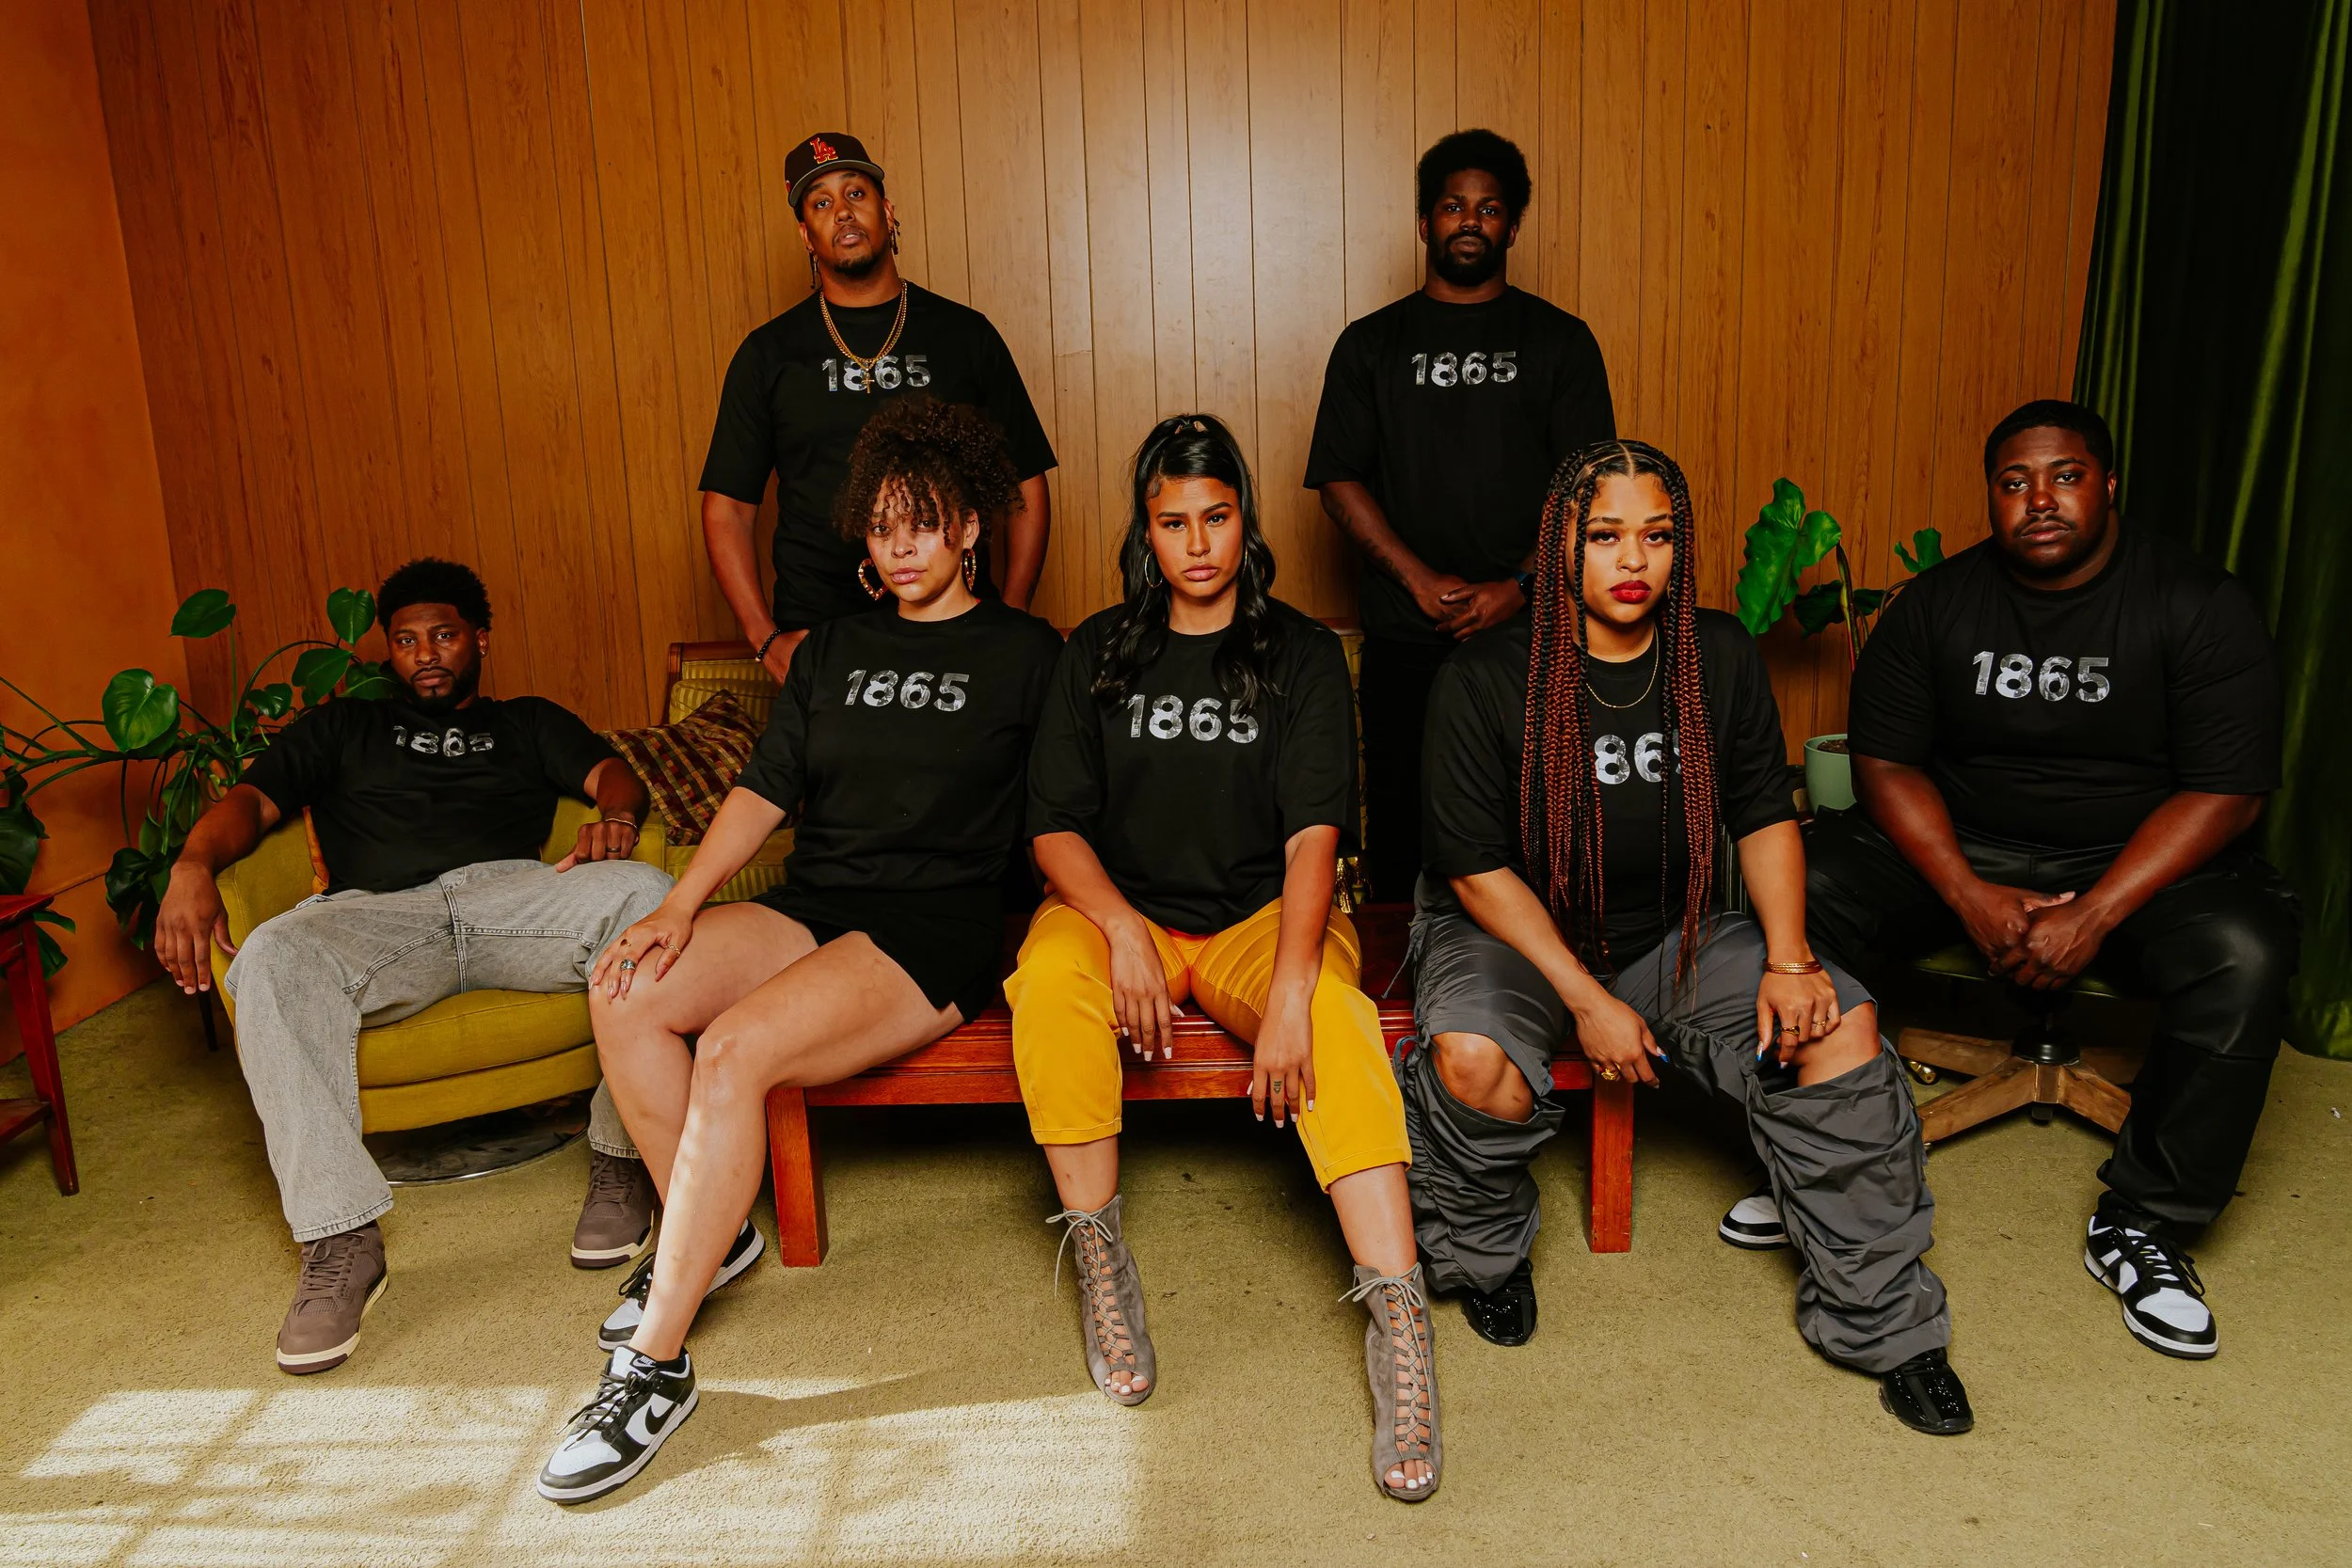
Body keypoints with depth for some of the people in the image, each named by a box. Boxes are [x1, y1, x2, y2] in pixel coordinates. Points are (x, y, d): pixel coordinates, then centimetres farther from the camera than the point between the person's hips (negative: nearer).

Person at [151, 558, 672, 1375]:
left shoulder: (529, 723, 32)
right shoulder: (341, 727, 33)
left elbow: (610, 771, 14)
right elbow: (253, 798, 17)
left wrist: (616, 818, -13)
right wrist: (194, 865, -7)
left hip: (511, 894, 0)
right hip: (379, 915, 1)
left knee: (645, 893, -32)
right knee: (271, 958, -35)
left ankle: (619, 1159, -23)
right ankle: (341, 1241, -34)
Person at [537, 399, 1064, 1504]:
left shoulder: (1024, 654, 4)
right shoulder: (835, 650, 18)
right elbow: (765, 790, 12)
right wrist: (681, 904, -1)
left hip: (937, 927, -6)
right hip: (813, 903, 6)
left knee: (737, 1050, -28)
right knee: (624, 994, -18)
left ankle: (655, 1366, -19)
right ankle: (711, 1232, 3)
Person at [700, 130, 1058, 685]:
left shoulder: (964, 333, 7)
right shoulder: (769, 352, 7)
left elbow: (1026, 486, 8)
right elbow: (727, 508, 8)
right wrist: (766, 639, -4)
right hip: (816, 638, 0)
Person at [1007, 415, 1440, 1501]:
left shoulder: (1302, 654, 4)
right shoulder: (1097, 654, 9)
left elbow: (1313, 832, -8)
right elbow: (1055, 824, 1)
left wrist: (1289, 985, -24)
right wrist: (1123, 929, -20)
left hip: (1261, 917, -1)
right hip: (1118, 910, 1)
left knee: (1334, 1015, -33)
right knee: (1048, 976, -32)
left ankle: (1397, 1318, -34)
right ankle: (1099, 1262, -18)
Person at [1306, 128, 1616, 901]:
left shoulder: (1561, 341, 9)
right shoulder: (1371, 343, 10)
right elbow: (1339, 480, 3)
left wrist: (1521, 587, -11)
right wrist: (1423, 581, -8)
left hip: (1530, 628, 0)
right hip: (1405, 634, 1)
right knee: (1401, 809, 4)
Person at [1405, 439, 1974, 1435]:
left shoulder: (1722, 661, 0)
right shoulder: (1486, 679, -13)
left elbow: (1765, 817, 6)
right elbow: (1477, 866, -14)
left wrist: (1788, 960, -11)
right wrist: (1586, 999, -20)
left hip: (1675, 937, 4)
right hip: (1511, 936, -3)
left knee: (1843, 1028, -18)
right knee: (1473, 1059, -34)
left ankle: (1880, 1322, 1)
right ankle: (1485, 1251, 1)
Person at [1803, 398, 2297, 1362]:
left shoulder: (2198, 603, -7)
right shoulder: (1937, 603, 0)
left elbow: (2225, 791, -13)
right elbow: (1885, 762, -3)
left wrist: (2092, 918, -24)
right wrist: (1971, 897, -18)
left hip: (2143, 858, -1)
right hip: (1959, 848, 2)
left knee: (2242, 954, -32)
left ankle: (2142, 1226, -11)